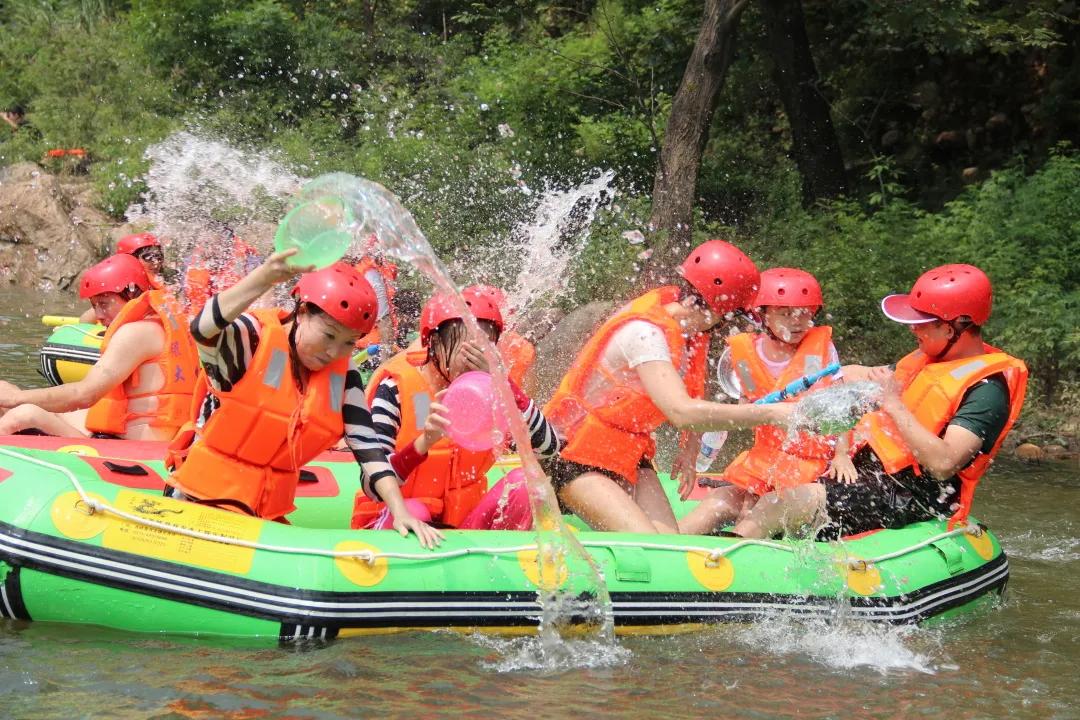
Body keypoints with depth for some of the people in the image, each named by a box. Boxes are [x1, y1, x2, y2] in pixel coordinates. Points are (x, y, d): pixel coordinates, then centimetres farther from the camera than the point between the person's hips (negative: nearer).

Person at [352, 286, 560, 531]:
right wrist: (424, 442, -37)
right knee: (414, 512, -35)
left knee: (523, 484, -18)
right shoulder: (396, 388, -13)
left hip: (463, 524, 4)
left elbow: (548, 446, -16)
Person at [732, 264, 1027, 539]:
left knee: (778, 505, -21)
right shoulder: (928, 358, 15)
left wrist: (894, 403, -20)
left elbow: (943, 464, -26)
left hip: (909, 497, -11)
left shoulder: (988, 389, -14)